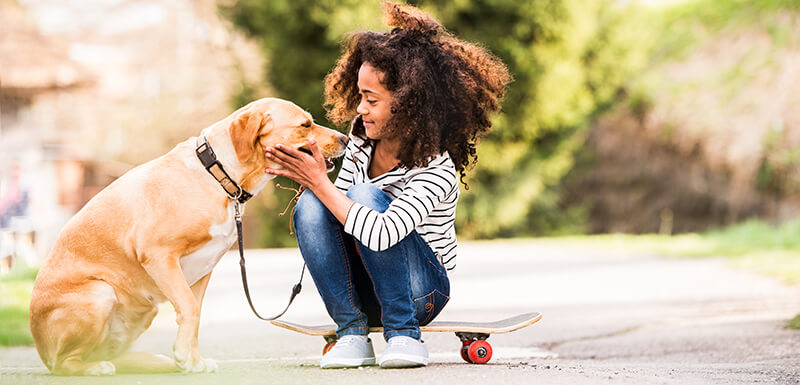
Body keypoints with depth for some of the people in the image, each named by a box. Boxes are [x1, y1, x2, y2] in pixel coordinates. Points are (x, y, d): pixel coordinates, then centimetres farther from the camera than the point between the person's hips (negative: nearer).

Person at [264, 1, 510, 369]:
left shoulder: (437, 168, -24)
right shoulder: (362, 139, -2)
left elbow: (382, 235, -37)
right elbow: (339, 209, 10)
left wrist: (320, 182, -30)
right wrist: (310, 179, -11)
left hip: (423, 290, -6)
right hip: (363, 289, 6)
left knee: (366, 197, -29)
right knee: (310, 205, -20)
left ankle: (403, 334, -20)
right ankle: (352, 334, -14)